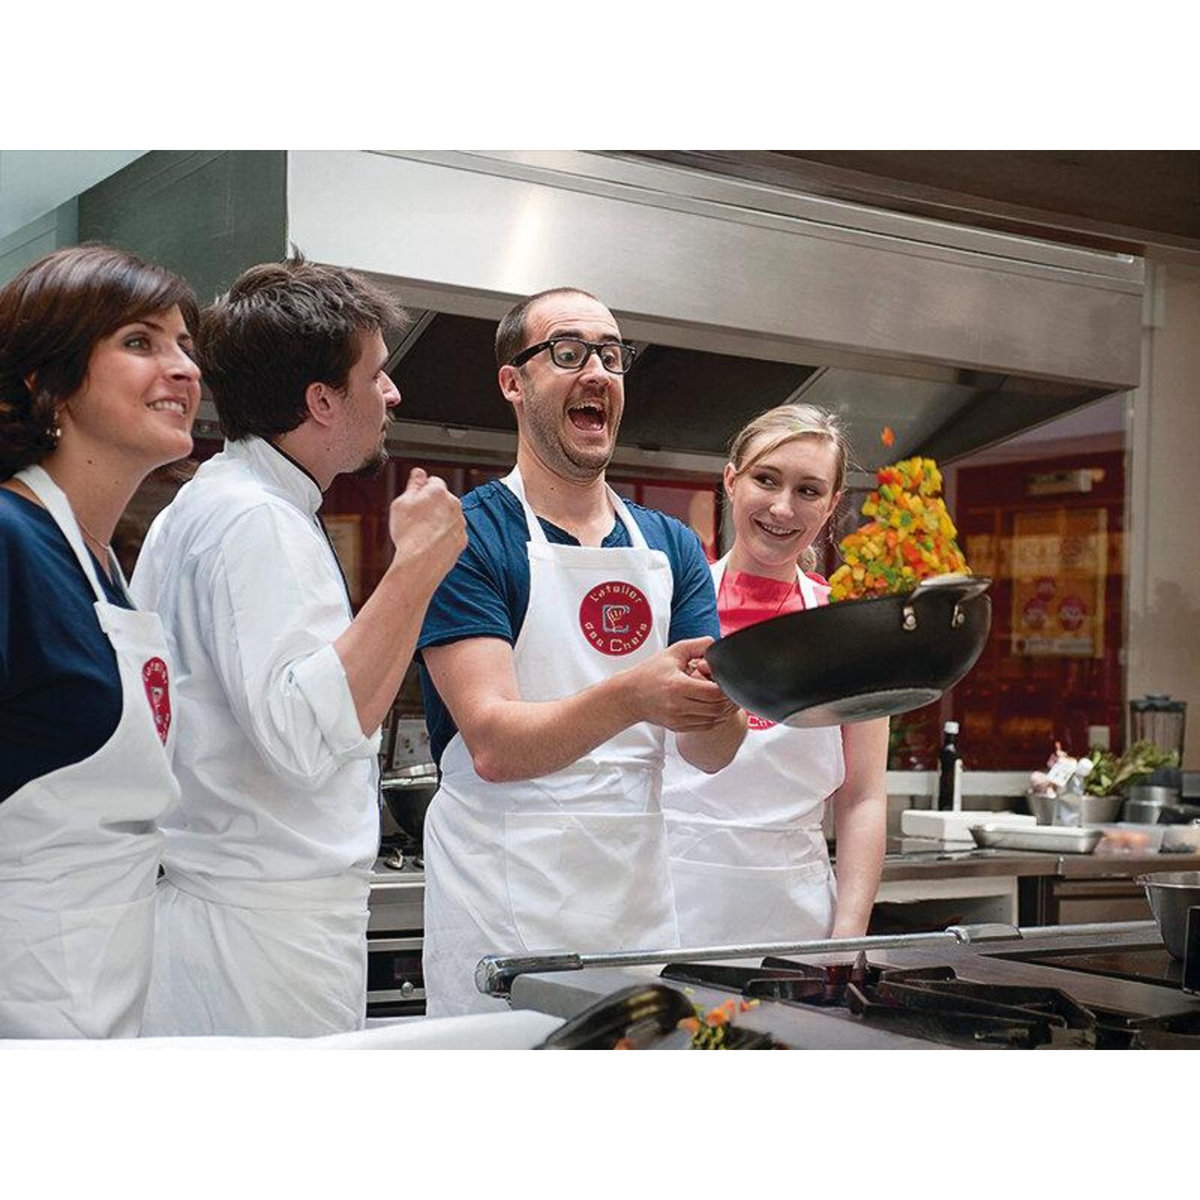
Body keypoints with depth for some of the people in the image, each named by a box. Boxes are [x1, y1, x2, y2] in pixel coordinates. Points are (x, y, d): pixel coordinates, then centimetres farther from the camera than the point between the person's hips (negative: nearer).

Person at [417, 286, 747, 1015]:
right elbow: (494, 745, -18)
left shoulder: (672, 547, 9)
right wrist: (630, 697, -34)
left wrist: (721, 705, -21)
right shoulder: (470, 537, -7)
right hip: (505, 913, -5)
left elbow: (711, 753, 2)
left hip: (642, 898, 5)